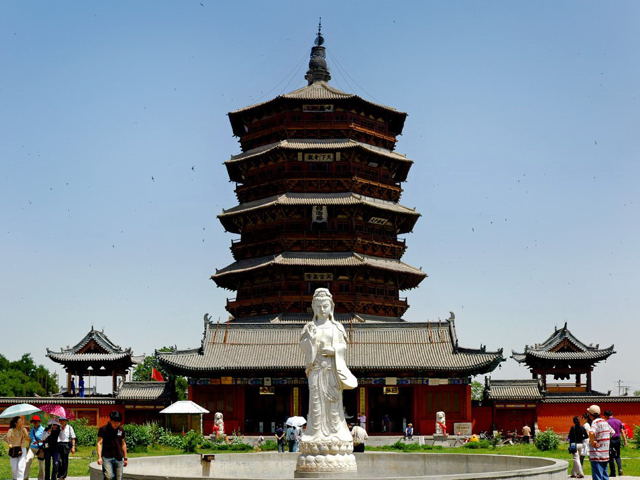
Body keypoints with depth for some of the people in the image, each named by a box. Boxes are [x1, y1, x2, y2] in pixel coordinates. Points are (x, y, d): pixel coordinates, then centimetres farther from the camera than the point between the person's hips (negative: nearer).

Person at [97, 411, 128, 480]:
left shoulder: (121, 430, 8)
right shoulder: (103, 429, -4)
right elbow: (99, 443, -9)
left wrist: (125, 458, 17)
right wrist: (99, 457, -20)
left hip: (119, 458, 4)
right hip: (107, 458, -4)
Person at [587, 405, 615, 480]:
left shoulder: (595, 422, -15)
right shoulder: (605, 422, 10)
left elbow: (591, 433, -36)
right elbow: (612, 432, 25)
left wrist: (592, 442, -21)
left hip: (597, 455, -8)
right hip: (605, 454, 8)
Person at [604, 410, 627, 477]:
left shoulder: (607, 422, -7)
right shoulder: (618, 421, 7)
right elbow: (622, 432, 7)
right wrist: (625, 441, 11)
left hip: (610, 440, -4)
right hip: (618, 439, 4)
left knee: (611, 457, 4)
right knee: (617, 456, 16)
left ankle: (613, 473, 7)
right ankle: (620, 469, -3)